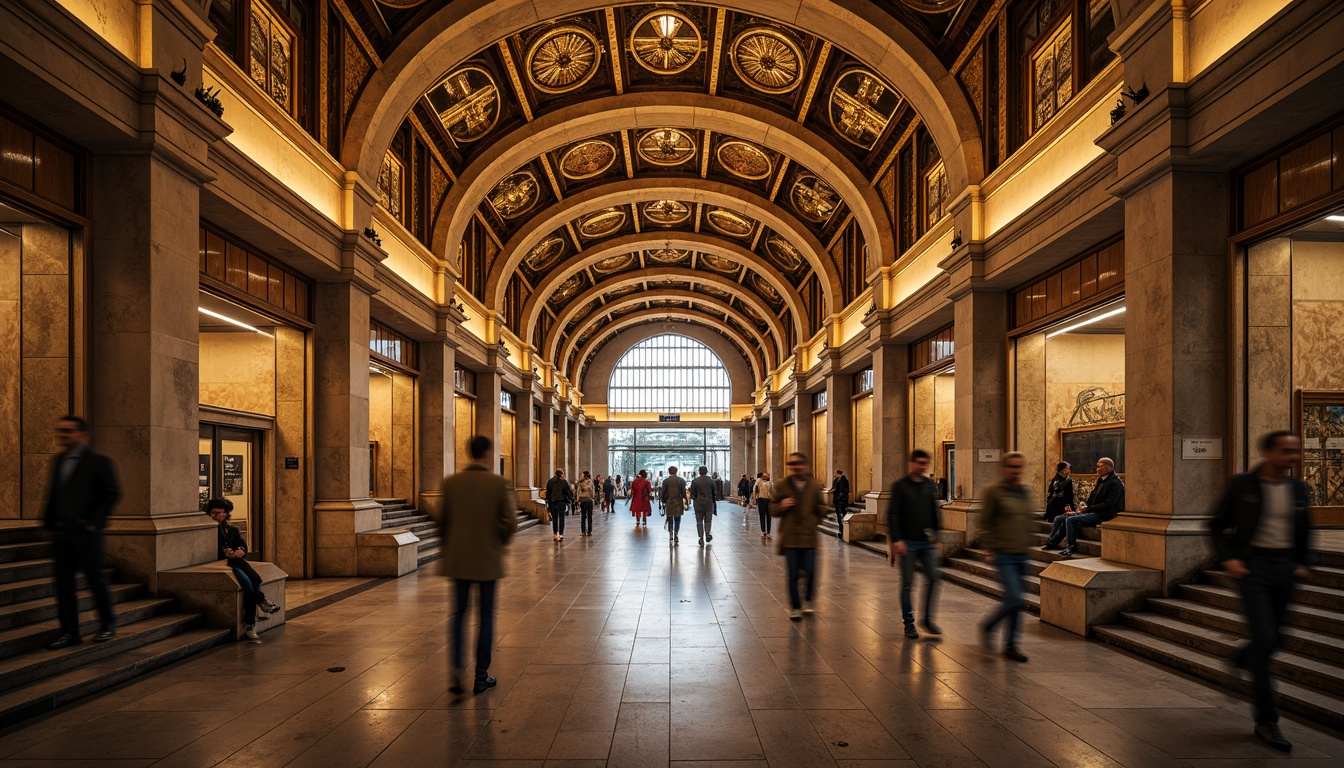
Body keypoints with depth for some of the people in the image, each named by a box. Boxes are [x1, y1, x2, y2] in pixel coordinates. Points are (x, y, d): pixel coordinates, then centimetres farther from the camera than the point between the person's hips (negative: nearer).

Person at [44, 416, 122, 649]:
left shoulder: (99, 462, -7)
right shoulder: (59, 461, 13)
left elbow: (112, 494, -9)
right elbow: (53, 492, 17)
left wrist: (94, 521, -13)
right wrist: (49, 520, 6)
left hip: (86, 533, -6)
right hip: (61, 533, 6)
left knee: (96, 579, 3)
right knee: (63, 583, 6)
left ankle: (108, 624, 19)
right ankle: (69, 631, 14)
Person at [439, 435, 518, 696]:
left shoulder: (451, 482, -1)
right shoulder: (499, 483, -10)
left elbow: (442, 521, 3)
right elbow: (511, 523, -13)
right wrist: (500, 543, 6)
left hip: (458, 560, 2)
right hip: (487, 560, -2)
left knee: (459, 614, 15)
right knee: (485, 617, 10)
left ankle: (456, 669, 1)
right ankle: (481, 676, 16)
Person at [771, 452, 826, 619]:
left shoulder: (814, 486, 7)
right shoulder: (782, 486, 3)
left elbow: (820, 508, 20)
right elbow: (772, 510, 7)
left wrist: (818, 518, -1)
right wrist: (781, 506, -14)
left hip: (809, 536, 1)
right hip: (790, 537, -1)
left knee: (811, 572, -2)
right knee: (792, 575, 3)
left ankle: (807, 601, 24)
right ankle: (795, 607, 17)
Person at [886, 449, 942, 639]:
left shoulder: (931, 485, 8)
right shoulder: (900, 486, -6)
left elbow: (935, 513, 14)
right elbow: (892, 515, -9)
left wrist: (936, 536, 9)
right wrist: (896, 540, -15)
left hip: (927, 542, 4)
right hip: (907, 543, -4)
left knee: (933, 579, 0)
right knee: (907, 584, 3)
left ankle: (928, 619, 16)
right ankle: (909, 623, 13)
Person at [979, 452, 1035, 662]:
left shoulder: (1026, 493, 11)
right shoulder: (994, 492, -8)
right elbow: (985, 523, -7)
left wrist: (1026, 544, 14)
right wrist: (991, 549, -9)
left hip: (1022, 556, 6)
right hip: (1004, 556, -6)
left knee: (1015, 602, 9)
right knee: (1014, 600, -13)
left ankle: (1010, 645, 20)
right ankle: (987, 626, 12)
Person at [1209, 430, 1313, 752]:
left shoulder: (1297, 488, 6)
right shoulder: (1241, 484, -7)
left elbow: (1304, 530, 20)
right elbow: (1217, 525, 0)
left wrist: (1303, 563, 9)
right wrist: (1227, 559, -10)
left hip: (1285, 568, 5)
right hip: (1252, 566, -5)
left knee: (1273, 638, 13)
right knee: (1264, 640, -10)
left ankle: (1238, 659, 49)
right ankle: (1266, 722, -1)